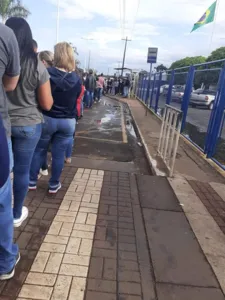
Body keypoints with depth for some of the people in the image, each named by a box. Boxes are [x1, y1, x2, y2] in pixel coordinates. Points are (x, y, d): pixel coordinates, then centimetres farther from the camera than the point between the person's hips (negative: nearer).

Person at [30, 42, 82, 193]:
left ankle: (32, 181, 25)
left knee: (39, 150, 14)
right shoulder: (77, 79, -4)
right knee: (59, 154, 10)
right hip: (68, 121, 2)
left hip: (47, 118, -1)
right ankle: (54, 184, 22)